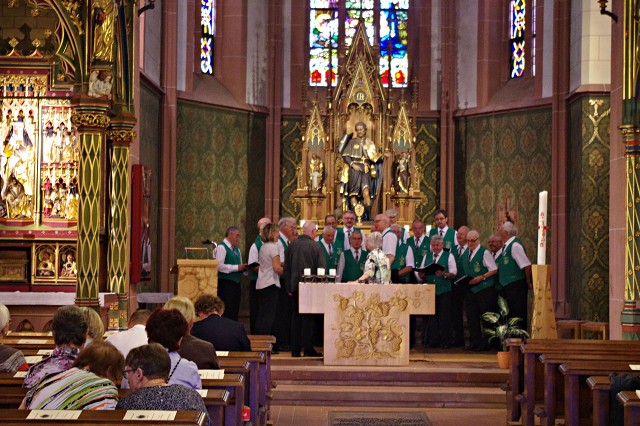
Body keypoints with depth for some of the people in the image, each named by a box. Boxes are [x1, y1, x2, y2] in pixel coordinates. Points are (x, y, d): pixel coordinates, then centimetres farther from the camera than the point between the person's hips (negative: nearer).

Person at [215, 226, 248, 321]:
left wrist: (243, 267, 2)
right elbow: (219, 266, -18)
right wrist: (236, 267, -18)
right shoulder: (221, 247, -7)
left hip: (236, 283, 8)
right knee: (227, 312, -11)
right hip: (225, 283, -8)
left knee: (235, 311, 7)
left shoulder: (236, 249, 20)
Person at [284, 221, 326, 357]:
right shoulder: (315, 246, -10)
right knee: (308, 318, 1)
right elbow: (322, 268, -9)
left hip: (295, 286, 4)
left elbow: (286, 268, 8)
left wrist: (289, 287, 15)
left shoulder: (292, 245, 4)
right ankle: (308, 349, 1)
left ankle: (295, 349, 10)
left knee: (296, 317, 9)